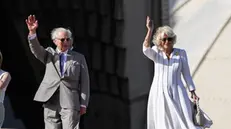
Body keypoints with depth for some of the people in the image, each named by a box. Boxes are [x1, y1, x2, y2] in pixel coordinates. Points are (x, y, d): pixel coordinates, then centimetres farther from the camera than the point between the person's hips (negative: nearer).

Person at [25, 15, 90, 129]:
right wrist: (32, 32, -22)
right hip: (51, 102, 2)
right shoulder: (49, 54, 16)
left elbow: (84, 82, 7)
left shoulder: (79, 58, 12)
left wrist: (83, 104, -2)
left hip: (70, 103, -2)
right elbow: (36, 49, -4)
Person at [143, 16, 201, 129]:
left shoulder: (181, 53, 3)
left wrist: (192, 92, 3)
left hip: (177, 93, 0)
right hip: (159, 94, 0)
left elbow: (186, 74, 7)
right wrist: (150, 30, -27)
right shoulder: (156, 53, 2)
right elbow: (145, 49, -20)